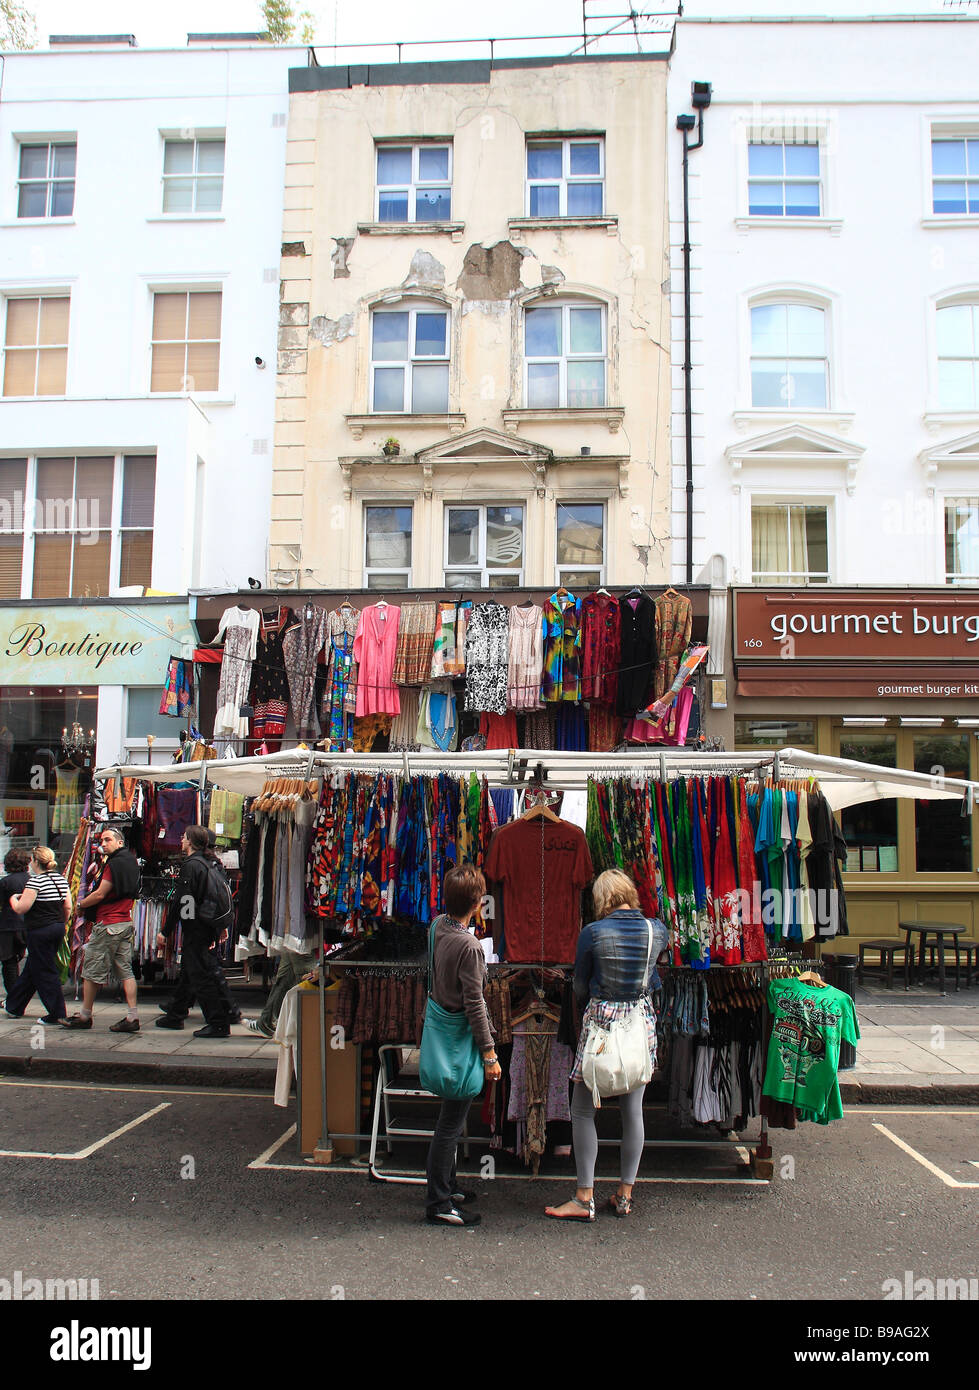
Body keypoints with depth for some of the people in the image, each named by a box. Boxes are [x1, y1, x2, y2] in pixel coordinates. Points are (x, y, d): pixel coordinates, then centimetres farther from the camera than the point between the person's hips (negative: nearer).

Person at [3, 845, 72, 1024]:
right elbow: (68, 907, 8)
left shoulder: (35, 881, -15)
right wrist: (61, 926, 20)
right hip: (57, 929, 8)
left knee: (45, 972, 0)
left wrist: (13, 898, 4)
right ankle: (15, 1007, 32)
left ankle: (57, 1013, 1)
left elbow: (21, 909, -16)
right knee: (31, 968, 19)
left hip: (40, 931, -8)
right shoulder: (61, 879, 7)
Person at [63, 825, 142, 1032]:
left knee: (92, 970, 4)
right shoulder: (131, 862, 13)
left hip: (108, 924, -9)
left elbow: (100, 894, -16)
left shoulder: (114, 864, -15)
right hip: (126, 922, 9)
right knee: (125, 970, 6)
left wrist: (80, 904, 1)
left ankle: (84, 1016, 14)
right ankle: (132, 1017, 0)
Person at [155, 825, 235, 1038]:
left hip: (196, 928, -9)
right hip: (210, 925, 9)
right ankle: (175, 1016, 32)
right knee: (189, 970, 20)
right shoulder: (211, 863, 12)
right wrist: (220, 927, 20)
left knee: (202, 974, -5)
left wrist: (165, 932, -12)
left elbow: (180, 901, -17)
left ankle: (219, 1024, -5)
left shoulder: (191, 865, -14)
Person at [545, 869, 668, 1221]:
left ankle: (584, 1199, 8)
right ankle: (625, 1195, 21)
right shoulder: (656, 929, -3)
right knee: (633, 1111, 12)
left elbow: (580, 987, -3)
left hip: (600, 1020, -4)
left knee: (582, 1111, 6)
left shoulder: (592, 933, -12)